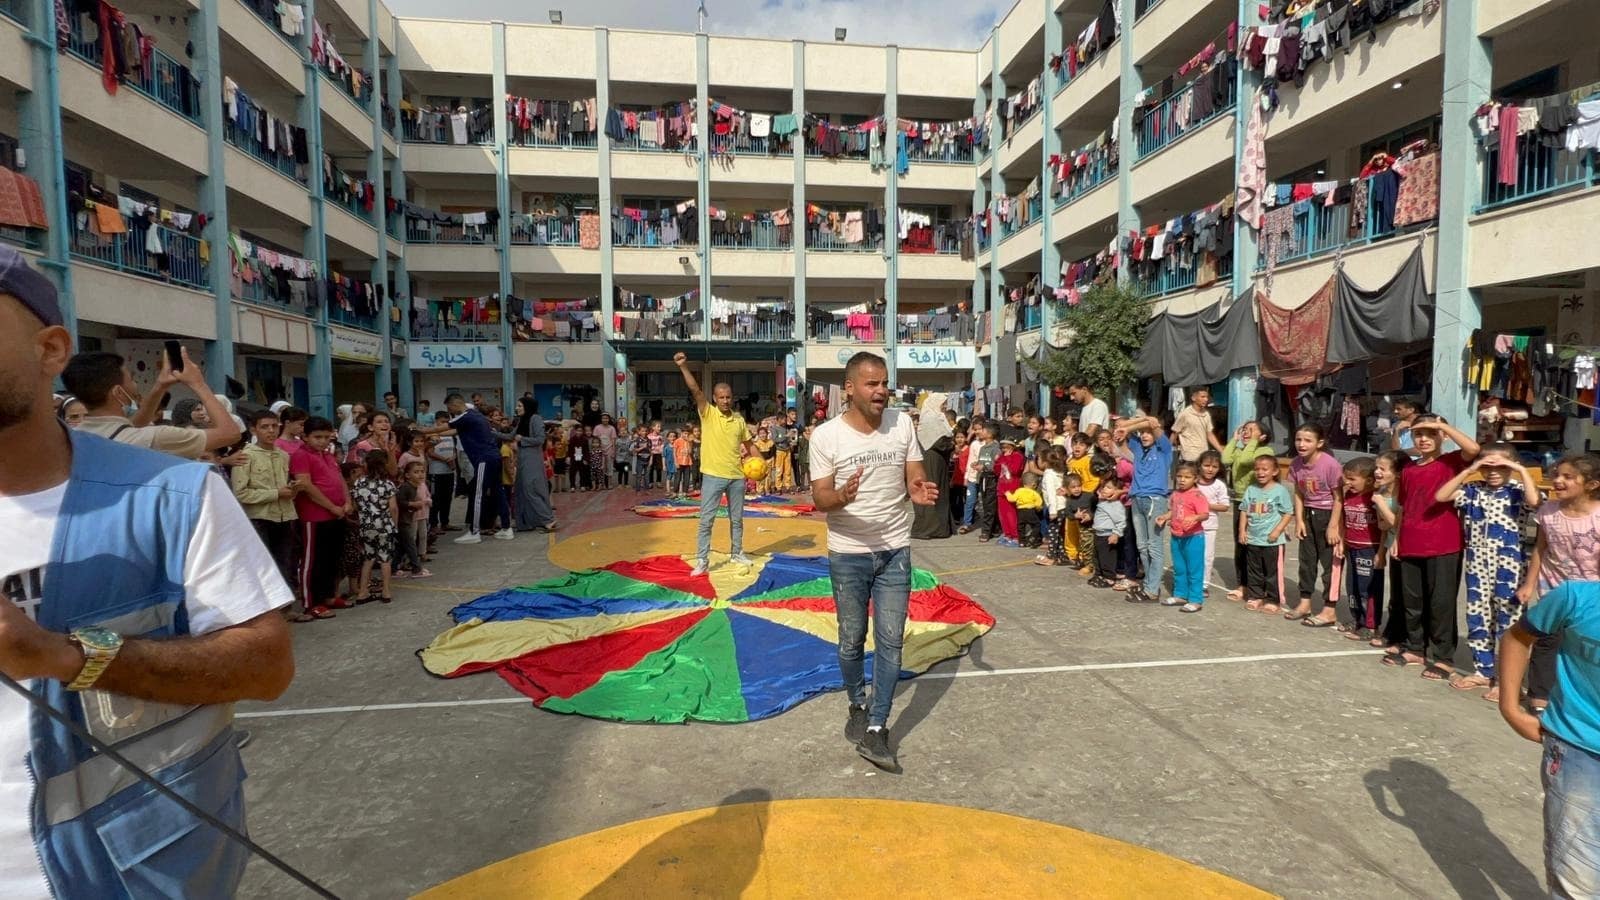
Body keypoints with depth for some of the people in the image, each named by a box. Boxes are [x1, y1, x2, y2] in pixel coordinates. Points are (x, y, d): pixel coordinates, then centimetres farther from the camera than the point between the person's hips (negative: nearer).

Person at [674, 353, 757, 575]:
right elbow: (696, 391, -18)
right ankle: (702, 560, 5)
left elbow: (749, 443, 16)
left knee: (737, 518, 15)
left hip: (737, 476, 4)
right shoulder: (707, 413, -5)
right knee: (706, 519, -3)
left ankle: (737, 553, 31)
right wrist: (684, 367, -30)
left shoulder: (739, 419, 6)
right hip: (713, 476, -4)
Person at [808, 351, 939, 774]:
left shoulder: (902, 424, -4)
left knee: (890, 641, 2)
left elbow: (915, 478, -1)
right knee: (852, 640, 13)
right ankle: (858, 707, 39)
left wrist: (921, 491, -25)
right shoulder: (825, 436, -12)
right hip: (847, 555, -2)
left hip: (895, 551, 2)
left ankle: (875, 731, 13)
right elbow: (819, 499, -11)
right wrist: (842, 497, -34)